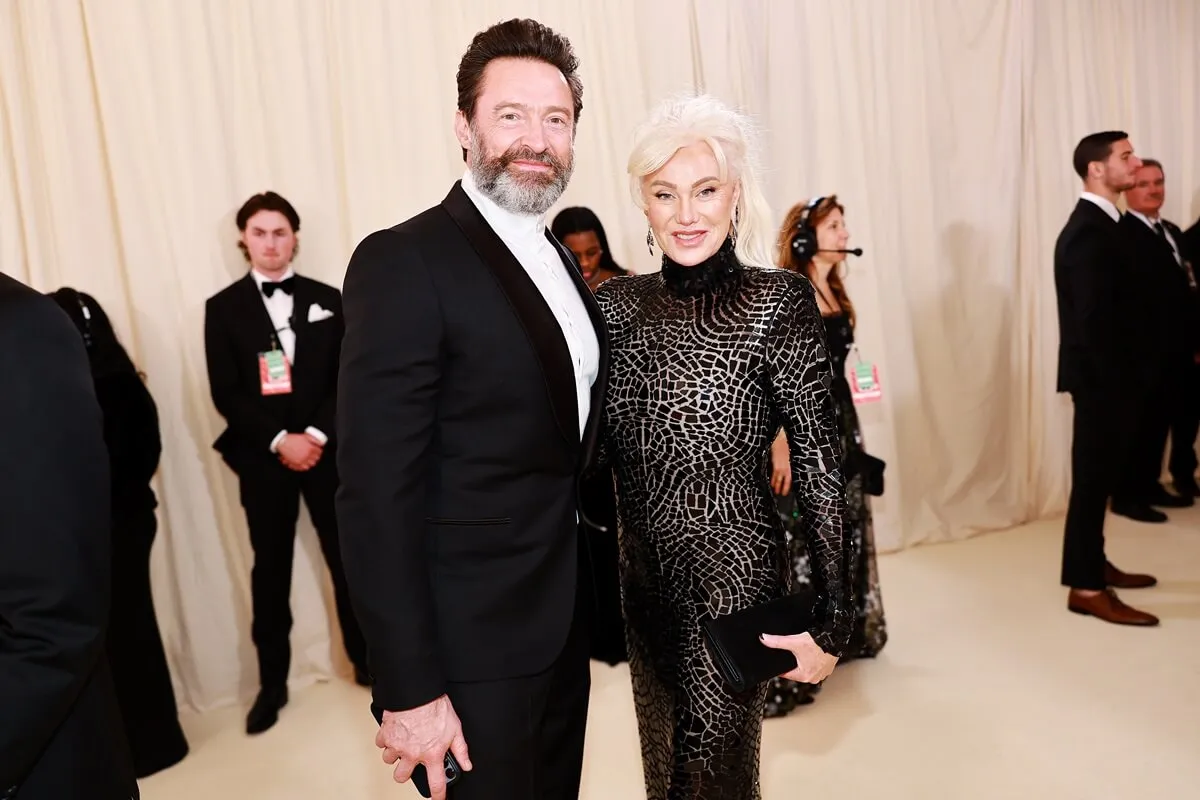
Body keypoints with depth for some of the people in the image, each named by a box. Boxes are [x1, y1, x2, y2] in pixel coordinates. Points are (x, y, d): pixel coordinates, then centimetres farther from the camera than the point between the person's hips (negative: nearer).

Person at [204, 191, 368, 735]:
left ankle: (367, 661, 24)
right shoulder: (223, 308, 3)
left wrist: (317, 434, -12)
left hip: (327, 448, 1)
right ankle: (272, 684, 19)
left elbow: (348, 377, 1)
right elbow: (226, 393, -4)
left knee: (348, 560, 8)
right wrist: (280, 441, -14)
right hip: (263, 457, -1)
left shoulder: (327, 300, 7)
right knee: (270, 571, 7)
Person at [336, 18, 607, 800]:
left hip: (562, 627, 8)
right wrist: (409, 688, -20)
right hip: (471, 646, -7)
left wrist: (592, 599, 11)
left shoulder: (561, 259, 8)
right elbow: (377, 491, -20)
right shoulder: (405, 261, -17)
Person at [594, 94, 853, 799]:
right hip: (642, 576, 5)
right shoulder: (618, 304, 0)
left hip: (734, 574, -5)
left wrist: (834, 621, -13)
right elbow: (592, 448, 6)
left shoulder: (778, 301, -13)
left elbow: (820, 465, -13)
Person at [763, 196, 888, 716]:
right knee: (797, 541, -4)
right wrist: (779, 445, -25)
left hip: (838, 424, 9)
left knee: (842, 532, 19)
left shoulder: (833, 291, 10)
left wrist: (849, 430, 17)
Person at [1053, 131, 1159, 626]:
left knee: (1101, 475, 17)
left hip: (1107, 375, 10)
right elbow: (1094, 320, -23)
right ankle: (1086, 588, 5)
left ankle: (1094, 565, 29)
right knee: (1093, 477, -3)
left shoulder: (1097, 224, 14)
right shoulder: (1090, 232, -18)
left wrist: (1125, 379, 15)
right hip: (1101, 378, -10)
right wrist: (1117, 384, -20)